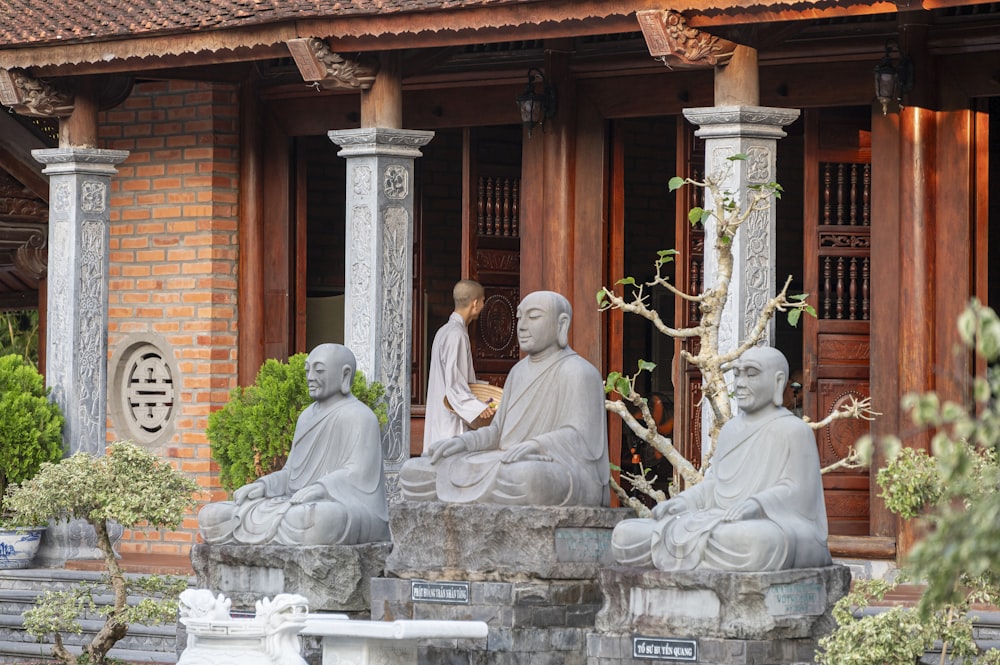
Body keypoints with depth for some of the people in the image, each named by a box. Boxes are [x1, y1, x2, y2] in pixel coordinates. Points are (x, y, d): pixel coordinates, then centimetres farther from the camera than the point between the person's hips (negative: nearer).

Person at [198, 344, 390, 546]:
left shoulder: (359, 418, -7)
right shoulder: (308, 417, 18)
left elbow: (358, 475, -16)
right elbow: (292, 476, 16)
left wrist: (319, 489, -33)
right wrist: (263, 486, -4)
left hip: (350, 515, -7)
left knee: (322, 520, -45)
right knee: (211, 517, -6)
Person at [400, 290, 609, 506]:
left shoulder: (578, 374, -8)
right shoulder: (520, 372, 18)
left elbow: (580, 439, -17)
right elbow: (499, 435, 15)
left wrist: (533, 447, -35)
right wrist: (461, 442, -4)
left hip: (563, 483, -8)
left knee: (524, 479, -44)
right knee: (414, 474, -5)